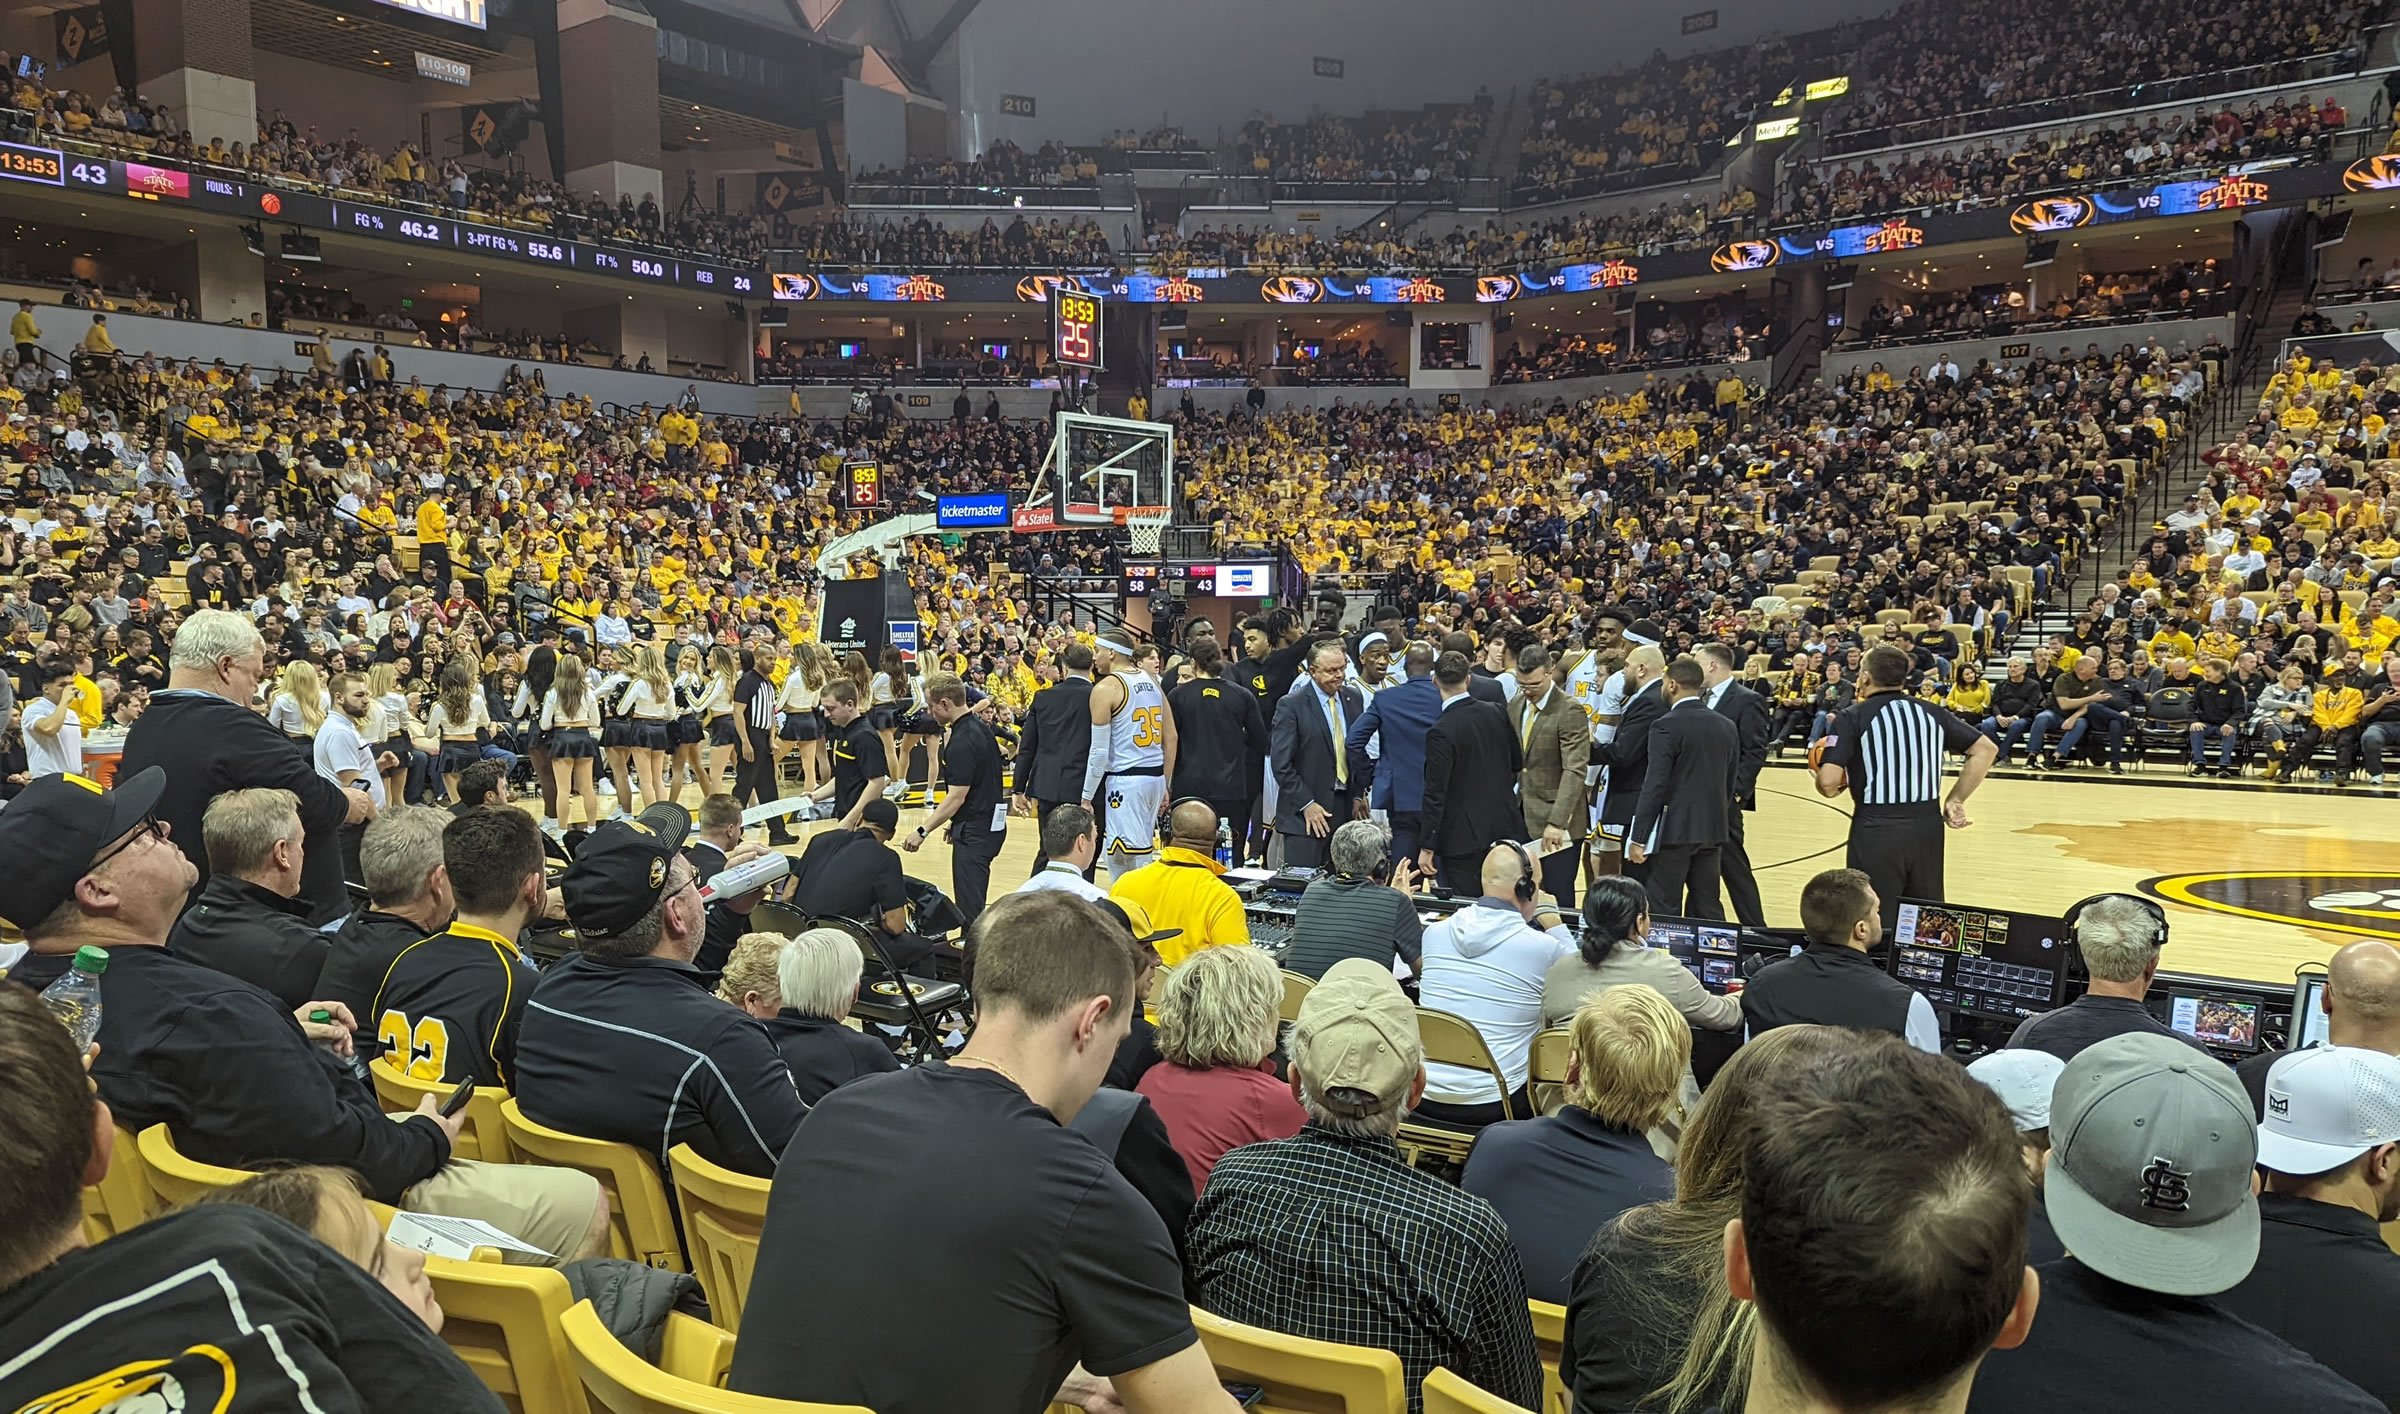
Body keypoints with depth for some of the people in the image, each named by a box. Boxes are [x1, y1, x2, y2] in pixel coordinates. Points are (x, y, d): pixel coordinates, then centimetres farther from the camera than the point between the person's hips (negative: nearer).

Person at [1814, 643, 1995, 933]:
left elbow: (1828, 783, -15)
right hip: (1927, 826, 4)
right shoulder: (1933, 713, 8)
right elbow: (1986, 749, 9)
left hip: (1877, 830, -4)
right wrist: (1955, 800, 11)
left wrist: (1829, 784, 8)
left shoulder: (1852, 718, -6)